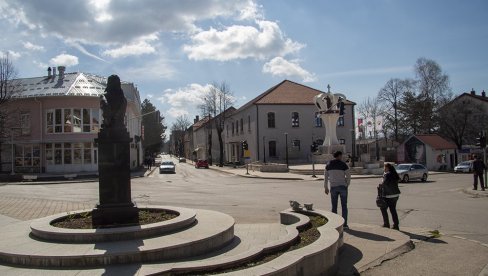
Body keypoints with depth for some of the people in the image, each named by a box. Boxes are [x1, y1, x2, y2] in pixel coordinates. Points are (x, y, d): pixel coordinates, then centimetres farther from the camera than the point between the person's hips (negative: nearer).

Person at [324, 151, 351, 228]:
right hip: (342, 186, -2)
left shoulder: (328, 165, 4)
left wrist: (326, 188, 13)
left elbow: (325, 177, 6)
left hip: (333, 187, 2)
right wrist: (347, 184, 12)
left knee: (334, 206, 9)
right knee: (344, 206, 7)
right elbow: (348, 176, -5)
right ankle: (344, 224, 7)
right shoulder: (343, 165, -6)